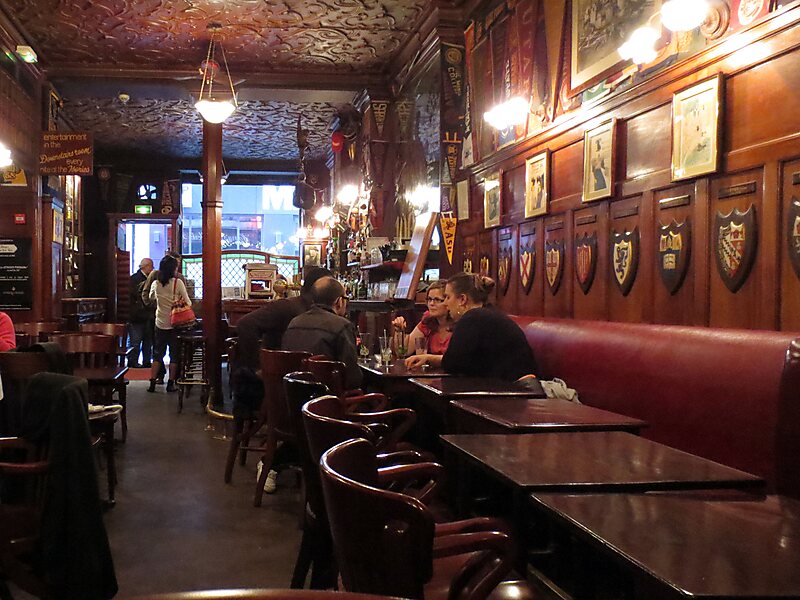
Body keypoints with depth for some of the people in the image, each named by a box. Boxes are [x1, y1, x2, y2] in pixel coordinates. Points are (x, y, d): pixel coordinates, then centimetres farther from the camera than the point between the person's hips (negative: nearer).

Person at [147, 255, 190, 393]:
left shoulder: (156, 284, -2)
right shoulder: (178, 283, -13)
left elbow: (151, 297, 18)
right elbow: (188, 303, -9)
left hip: (160, 323, 3)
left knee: (158, 354, 11)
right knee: (174, 354, 8)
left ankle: (152, 383, 7)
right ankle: (170, 384, 9)